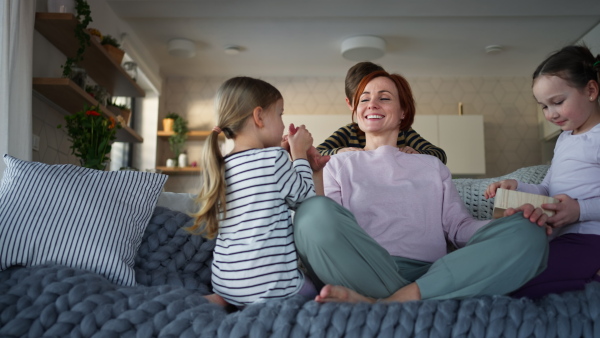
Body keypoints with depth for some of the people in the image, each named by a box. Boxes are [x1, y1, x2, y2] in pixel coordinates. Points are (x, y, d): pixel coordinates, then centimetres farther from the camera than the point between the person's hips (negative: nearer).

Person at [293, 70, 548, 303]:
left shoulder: (431, 166, 25)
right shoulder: (340, 165, 19)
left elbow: (458, 226, 13)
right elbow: (327, 226, 6)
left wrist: (509, 220, -7)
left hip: (432, 276, 3)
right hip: (362, 273, -2)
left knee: (526, 232, -20)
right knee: (315, 210, -28)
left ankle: (388, 303, -29)